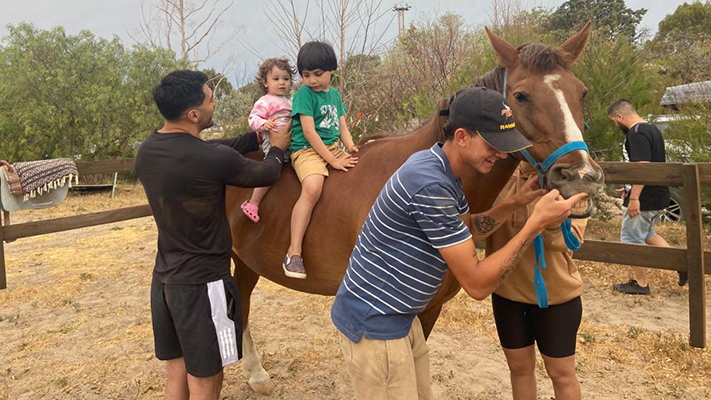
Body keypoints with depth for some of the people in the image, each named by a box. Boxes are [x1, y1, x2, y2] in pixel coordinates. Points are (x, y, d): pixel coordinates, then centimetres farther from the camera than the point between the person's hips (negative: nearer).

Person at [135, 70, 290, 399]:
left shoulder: (146, 151, -1)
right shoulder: (213, 160, -24)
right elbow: (265, 174, -6)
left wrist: (256, 137, 15)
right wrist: (277, 149, 14)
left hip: (164, 277, 8)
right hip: (201, 284, -7)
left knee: (175, 372, 21)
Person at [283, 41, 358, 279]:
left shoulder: (334, 94, 17)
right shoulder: (304, 94, -6)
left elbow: (342, 126, 17)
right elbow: (309, 132, -14)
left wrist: (350, 146, -4)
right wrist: (333, 160, -17)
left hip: (334, 148, 8)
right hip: (307, 150, -8)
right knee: (312, 188, -34)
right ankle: (293, 253, -31)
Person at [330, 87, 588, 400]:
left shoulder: (445, 172, 4)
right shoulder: (431, 184, -28)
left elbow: (467, 230, 19)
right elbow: (477, 284, -24)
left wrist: (515, 203, 4)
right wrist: (537, 223, -23)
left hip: (401, 318, 10)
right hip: (374, 326, -10)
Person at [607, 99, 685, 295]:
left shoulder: (637, 134, -19)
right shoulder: (652, 129, 14)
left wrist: (634, 198, -26)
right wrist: (630, 189, 25)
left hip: (644, 199, -10)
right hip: (658, 196, 10)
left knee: (631, 239, 3)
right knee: (646, 233, 25)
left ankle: (640, 284, 14)